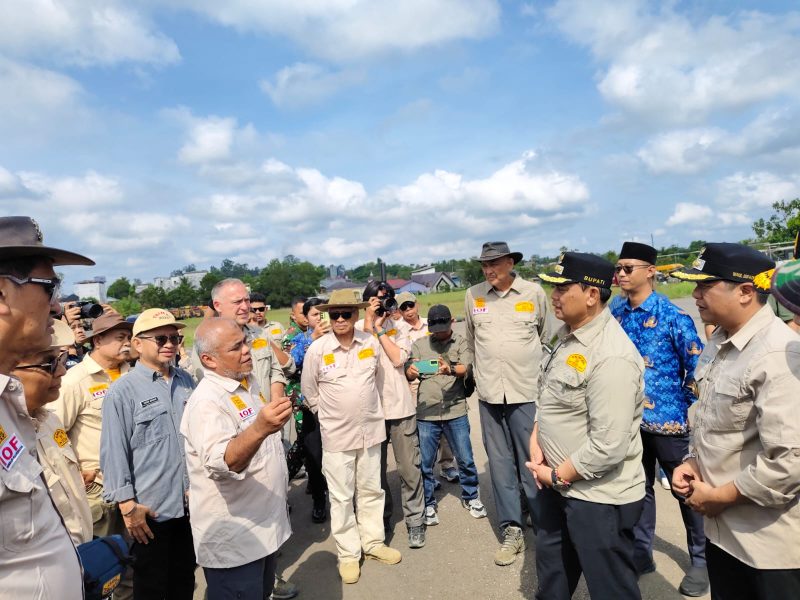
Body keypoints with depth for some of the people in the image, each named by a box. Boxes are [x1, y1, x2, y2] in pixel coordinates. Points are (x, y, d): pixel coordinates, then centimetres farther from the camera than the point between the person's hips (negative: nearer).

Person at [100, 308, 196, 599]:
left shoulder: (186, 382, 4)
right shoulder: (122, 391, -12)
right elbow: (114, 453, -12)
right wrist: (127, 505, -13)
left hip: (190, 503, 5)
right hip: (150, 509, -5)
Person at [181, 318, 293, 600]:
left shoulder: (250, 381, 3)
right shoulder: (206, 401, -25)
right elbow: (221, 463, -40)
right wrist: (260, 428, -56)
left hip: (265, 525, 8)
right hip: (233, 539, -8)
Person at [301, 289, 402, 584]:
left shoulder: (372, 343, -4)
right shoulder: (317, 349, -12)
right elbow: (309, 391, 1)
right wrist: (330, 415, 5)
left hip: (370, 429, 3)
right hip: (336, 434, -2)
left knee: (371, 490, 16)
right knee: (341, 497, 7)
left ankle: (373, 542, 33)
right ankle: (348, 553, 24)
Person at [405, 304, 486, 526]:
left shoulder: (461, 343, 3)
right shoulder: (419, 344, 9)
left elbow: (466, 368, -14)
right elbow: (409, 374, 0)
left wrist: (450, 369, -36)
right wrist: (411, 371, -25)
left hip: (456, 410, -1)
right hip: (426, 413, 1)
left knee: (466, 459, 10)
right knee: (425, 463, 7)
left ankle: (470, 497, 32)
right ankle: (428, 504, 25)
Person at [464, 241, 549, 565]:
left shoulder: (534, 292, -2)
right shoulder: (473, 295, 3)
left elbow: (545, 337, 14)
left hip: (527, 391, -2)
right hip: (489, 392, 2)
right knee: (500, 463, 8)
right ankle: (511, 530, 20)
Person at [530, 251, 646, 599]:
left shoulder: (612, 357, -27)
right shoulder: (568, 335, 3)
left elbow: (608, 447, -28)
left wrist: (556, 476, -15)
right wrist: (536, 442, -2)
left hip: (599, 499, -8)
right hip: (558, 485, 8)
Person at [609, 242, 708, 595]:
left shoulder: (673, 317, -14)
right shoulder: (615, 312, 1)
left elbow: (698, 367, -10)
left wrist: (689, 410, -7)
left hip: (669, 419, -4)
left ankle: (701, 561, 34)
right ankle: (641, 552, 36)